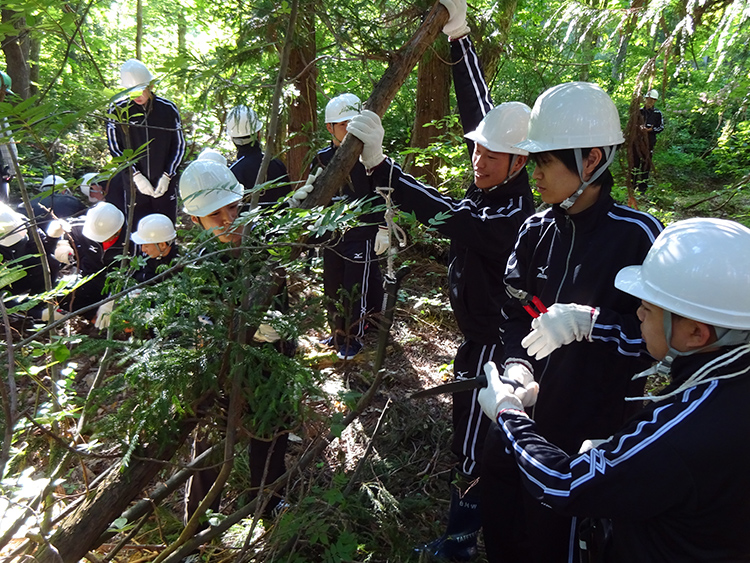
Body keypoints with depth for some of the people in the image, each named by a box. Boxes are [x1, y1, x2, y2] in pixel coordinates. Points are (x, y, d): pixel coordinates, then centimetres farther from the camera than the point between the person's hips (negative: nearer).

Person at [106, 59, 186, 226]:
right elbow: (115, 148, 1)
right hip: (133, 186, 0)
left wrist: (167, 175, -5)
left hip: (165, 183, 1)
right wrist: (135, 175, -10)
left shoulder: (168, 109, -2)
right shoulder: (117, 111, -3)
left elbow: (179, 145, 4)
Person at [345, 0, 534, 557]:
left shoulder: (512, 215, -30)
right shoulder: (494, 183, -6)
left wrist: (378, 164, -50)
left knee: (472, 441, 4)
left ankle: (461, 540, 22)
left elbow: (446, 215, -45)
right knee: (485, 426, 26)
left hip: (490, 338, -9)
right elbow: (479, 108, -4)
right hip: (484, 328, 9)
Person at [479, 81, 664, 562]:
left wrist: (588, 321, -27)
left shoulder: (638, 235, -17)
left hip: (589, 429, -5)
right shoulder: (537, 230, -1)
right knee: (498, 509, 23)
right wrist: (516, 364, -9)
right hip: (521, 413, 6)